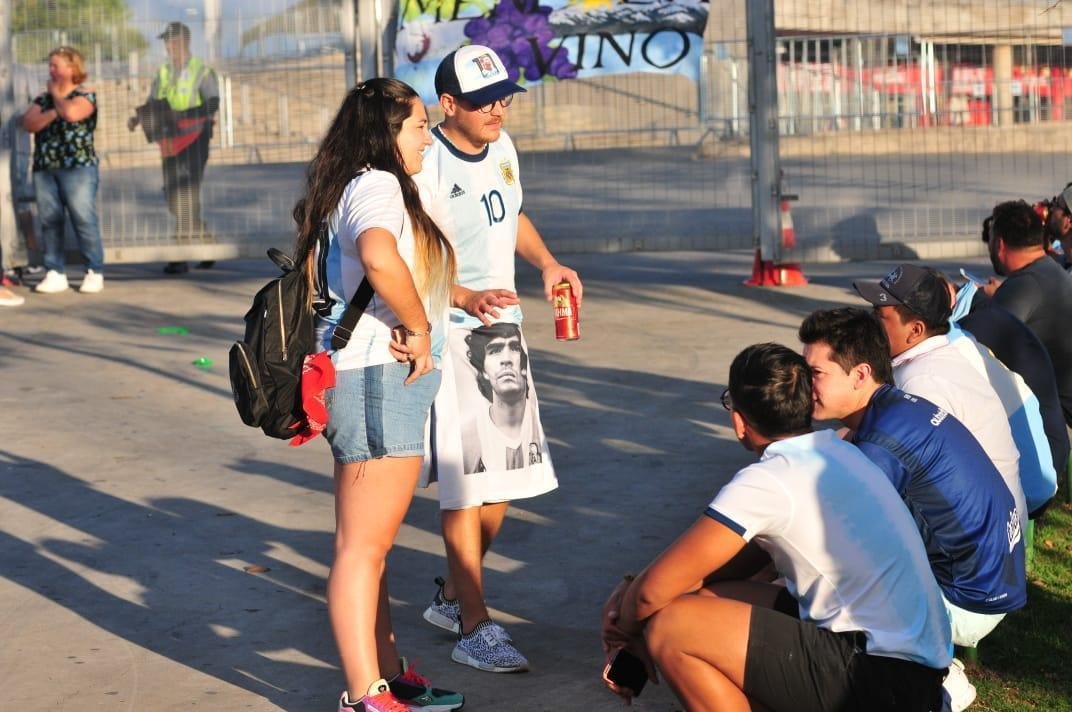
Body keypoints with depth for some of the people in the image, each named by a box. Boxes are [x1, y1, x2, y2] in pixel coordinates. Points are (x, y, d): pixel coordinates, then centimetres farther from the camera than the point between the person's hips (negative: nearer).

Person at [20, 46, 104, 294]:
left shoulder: (85, 95, 0)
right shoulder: (43, 98, 17)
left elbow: (71, 112, -21)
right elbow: (28, 123, 2)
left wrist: (56, 94, -2)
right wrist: (53, 112, -11)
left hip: (78, 168, -5)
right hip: (44, 169, 6)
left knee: (84, 220, -8)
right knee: (50, 222, 2)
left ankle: (94, 273, -4)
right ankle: (55, 274, 6)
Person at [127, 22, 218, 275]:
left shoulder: (202, 71, -5)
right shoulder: (163, 73, 12)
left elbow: (212, 104, -15)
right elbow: (151, 103, 14)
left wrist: (180, 115, -27)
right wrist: (137, 118, -7)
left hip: (194, 138, -6)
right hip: (170, 141, 6)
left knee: (188, 195, -11)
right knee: (173, 197, 7)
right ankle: (205, 242, 22)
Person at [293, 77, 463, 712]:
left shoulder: (368, 186, 20)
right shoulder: (377, 185, -13)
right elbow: (379, 256, -34)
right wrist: (418, 329, -22)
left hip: (381, 380, 11)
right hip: (378, 378, -11)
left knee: (373, 542, 16)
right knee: (363, 545, -7)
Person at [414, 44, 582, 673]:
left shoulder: (501, 147, 6)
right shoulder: (426, 168, -20)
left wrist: (547, 262, 7)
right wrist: (468, 298, -34)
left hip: (502, 327, 9)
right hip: (451, 334, -9)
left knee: (506, 475, 14)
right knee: (467, 483, -8)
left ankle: (453, 595, 30)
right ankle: (474, 627, 0)